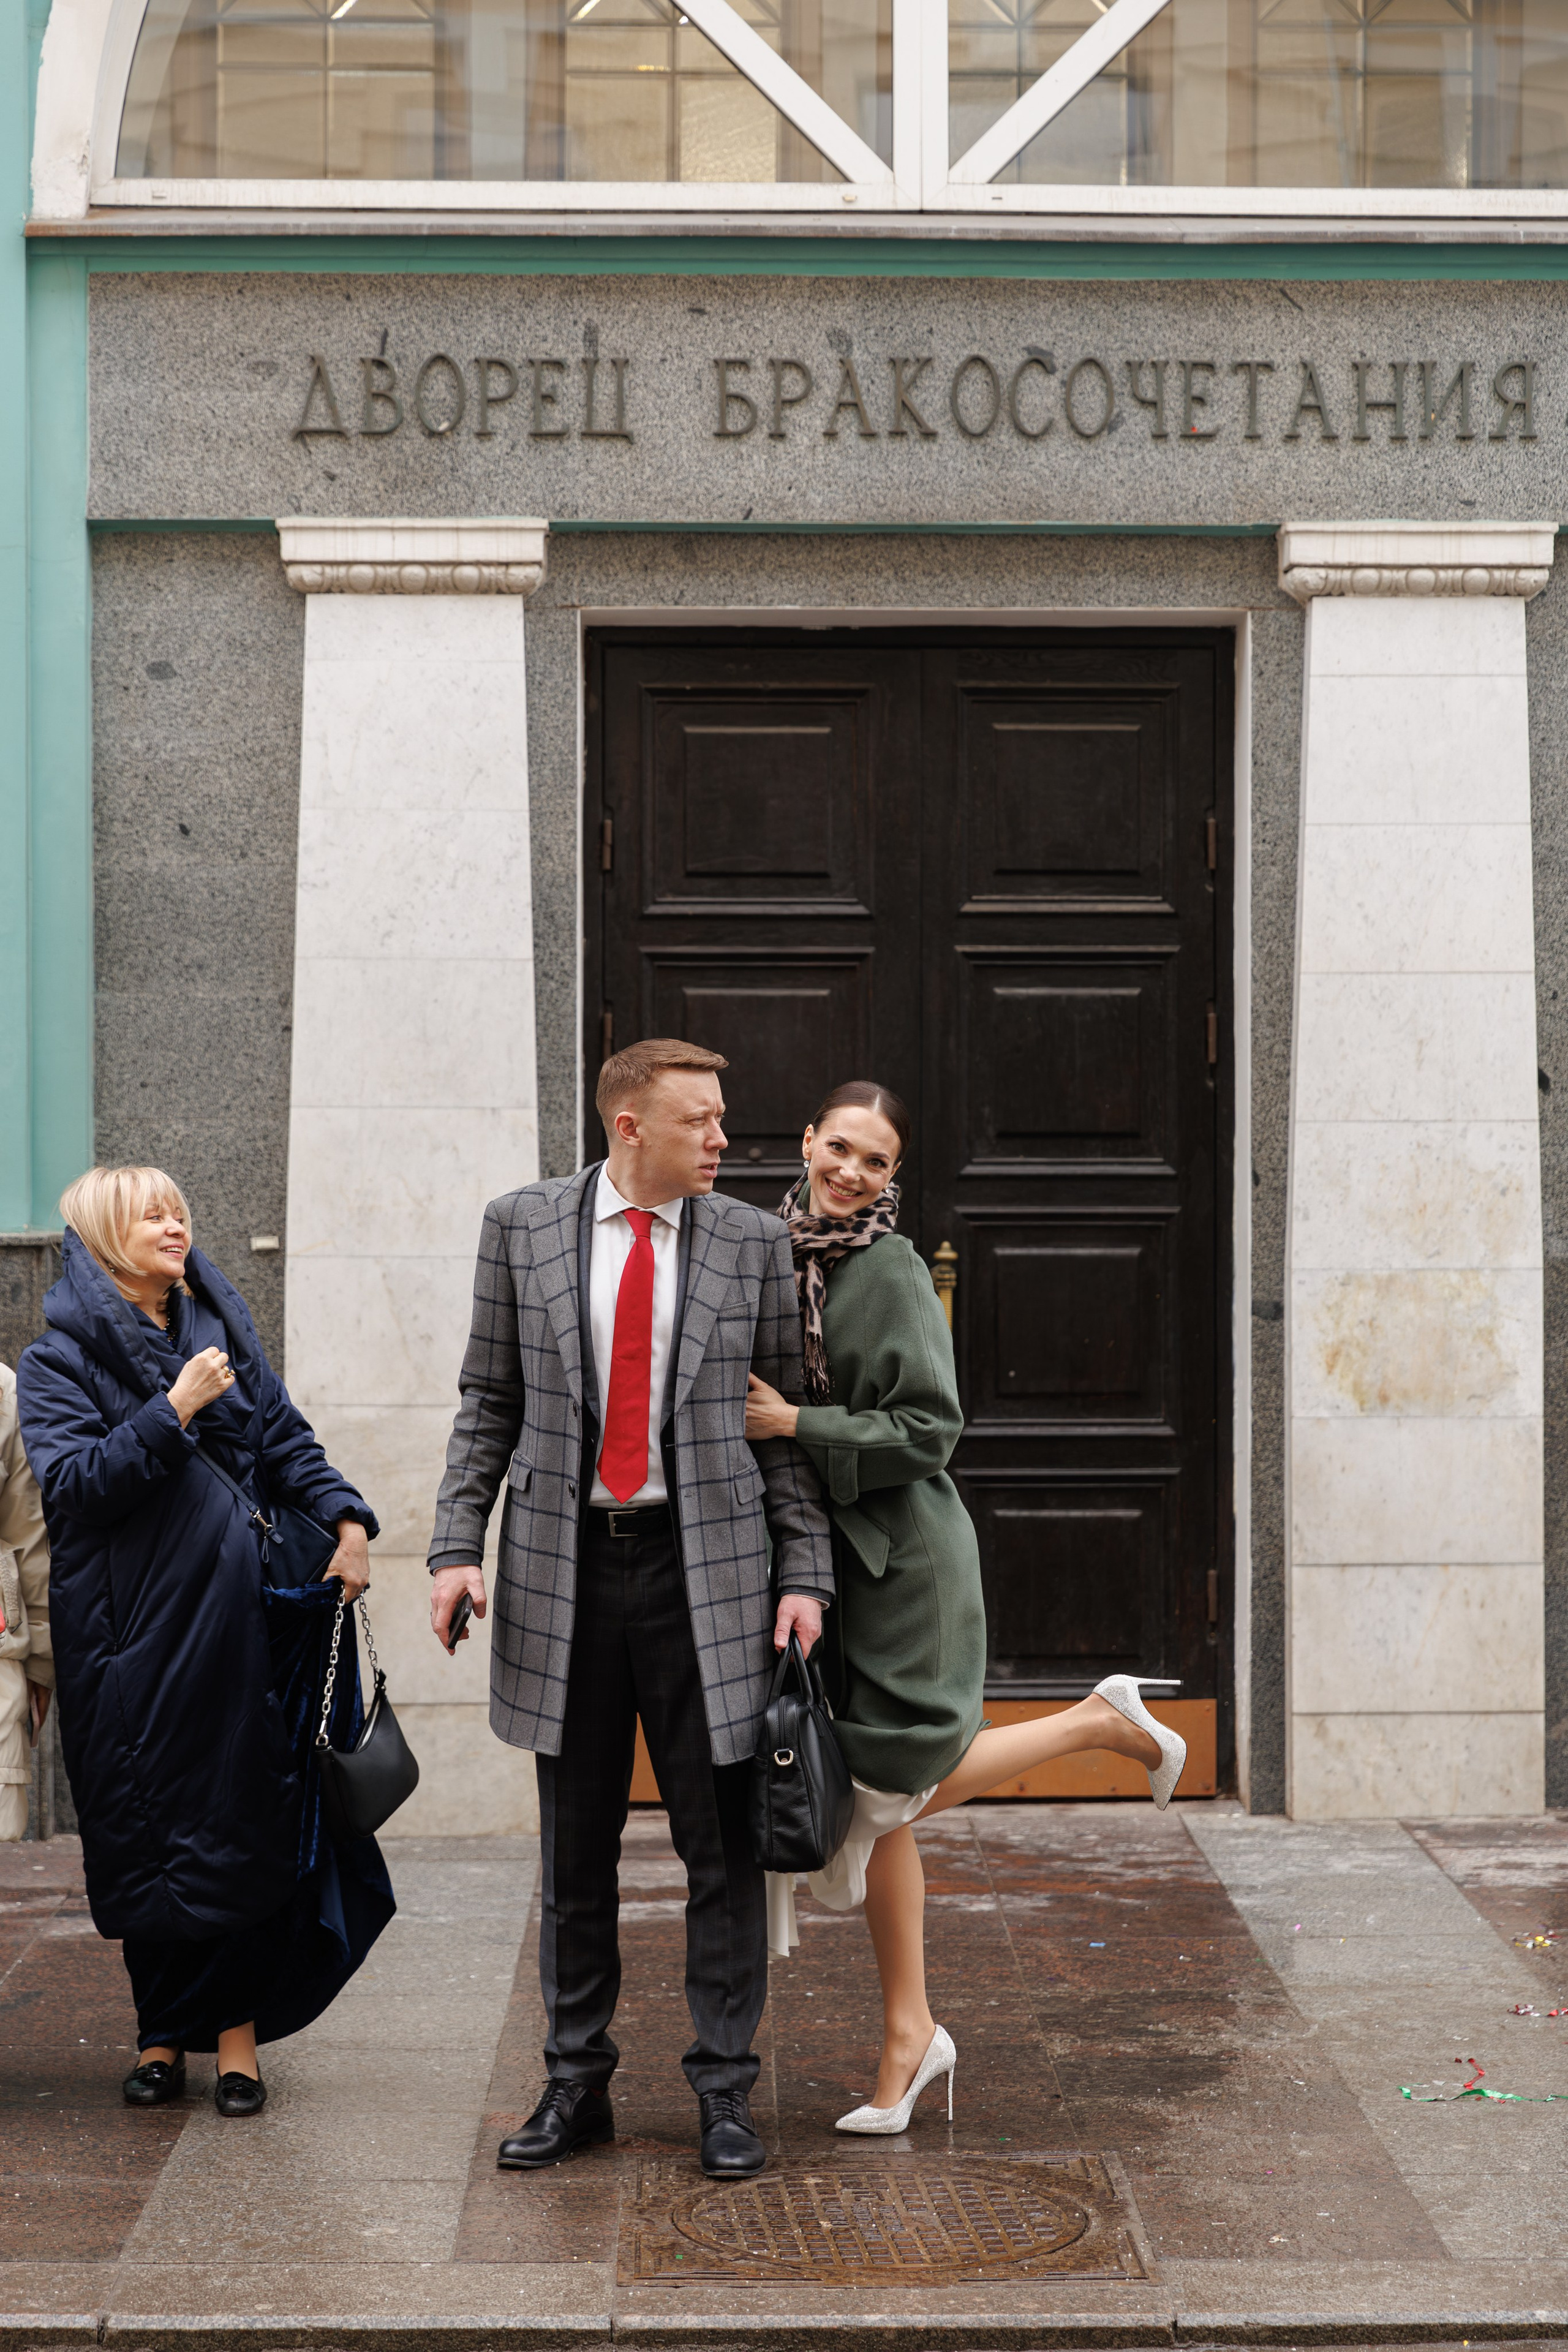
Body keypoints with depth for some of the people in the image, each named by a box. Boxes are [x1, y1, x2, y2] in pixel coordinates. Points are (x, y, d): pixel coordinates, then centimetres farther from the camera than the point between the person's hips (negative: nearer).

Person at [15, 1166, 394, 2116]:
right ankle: (162, 2035, 14)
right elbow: (70, 1482, -13)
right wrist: (173, 1412, -18)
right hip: (128, 1630, -3)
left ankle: (237, 2033, 7)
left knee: (241, 1820, 1)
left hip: (229, 1614, 3)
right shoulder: (60, 1358, -1)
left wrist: (347, 1518, -2)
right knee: (142, 1832, 2)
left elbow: (287, 1440, 13)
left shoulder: (222, 1332, 11)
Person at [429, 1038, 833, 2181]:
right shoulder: (523, 1225, 3)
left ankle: (725, 2089, 15)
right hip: (564, 1568, 1)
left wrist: (806, 1573, -2)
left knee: (722, 1843, 3)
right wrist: (458, 1544, -1)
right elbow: (489, 1401, 8)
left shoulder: (753, 1241, 2)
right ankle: (577, 2085, 22)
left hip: (706, 1570, -1)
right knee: (575, 1847, 10)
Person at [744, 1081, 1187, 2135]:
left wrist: (795, 1425, -20)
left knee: (891, 1792, -2)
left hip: (899, 1552, -6)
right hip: (825, 1548, 7)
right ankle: (910, 2033, 18)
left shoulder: (891, 1274, -14)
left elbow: (929, 1429, -17)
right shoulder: (782, 1251, 7)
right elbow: (757, 1393, 22)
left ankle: (1105, 1724, 17)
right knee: (876, 1804, 9)